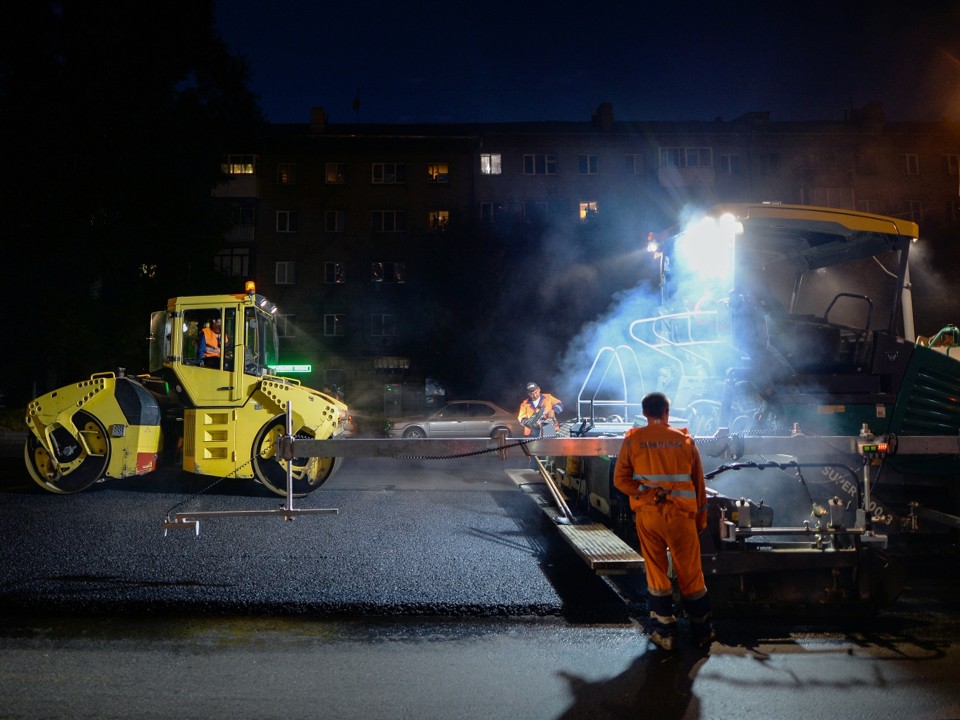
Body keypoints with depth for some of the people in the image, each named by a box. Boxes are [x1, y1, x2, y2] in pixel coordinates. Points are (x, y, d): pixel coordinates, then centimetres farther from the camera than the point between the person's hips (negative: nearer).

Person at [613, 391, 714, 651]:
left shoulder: (633, 440, -2)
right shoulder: (685, 440, 1)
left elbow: (620, 479, -7)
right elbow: (698, 483, 5)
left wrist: (650, 494, -9)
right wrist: (701, 517, 12)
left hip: (647, 514, 0)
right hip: (681, 515, 1)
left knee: (656, 572, 10)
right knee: (691, 573, 11)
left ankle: (664, 633, 16)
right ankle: (702, 632, 22)